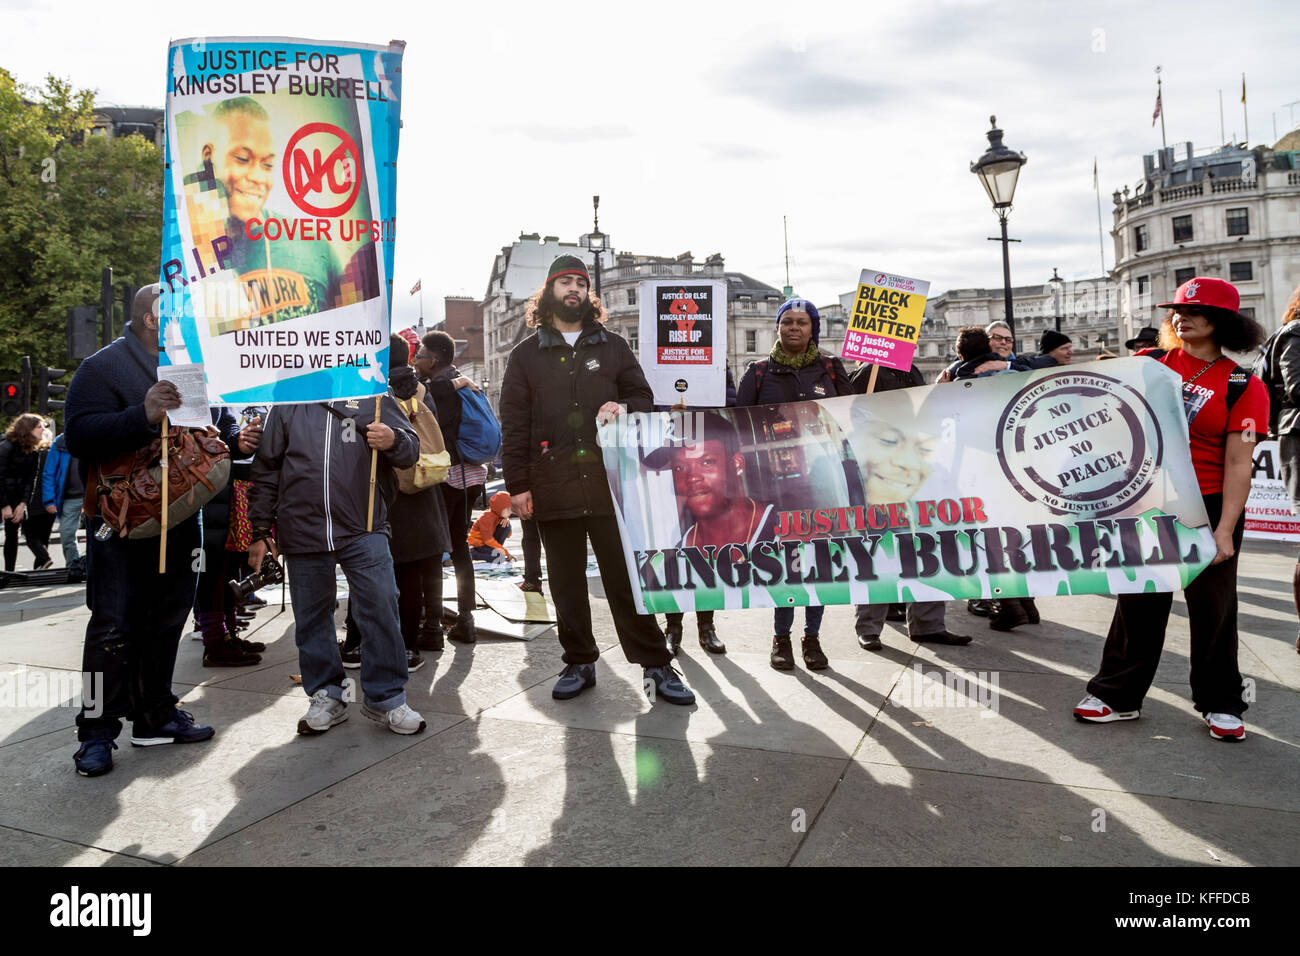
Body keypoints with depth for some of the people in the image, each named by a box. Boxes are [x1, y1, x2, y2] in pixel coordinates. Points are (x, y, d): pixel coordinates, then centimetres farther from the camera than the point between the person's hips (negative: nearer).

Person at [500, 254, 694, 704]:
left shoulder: (613, 346, 13)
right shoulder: (526, 355, 11)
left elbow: (643, 398, 14)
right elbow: (514, 425, 6)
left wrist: (623, 408, -10)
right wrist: (517, 484, -1)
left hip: (609, 481, -1)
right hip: (553, 486, 1)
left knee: (627, 576, 0)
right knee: (566, 582, 8)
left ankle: (656, 663, 8)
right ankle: (579, 663, 21)